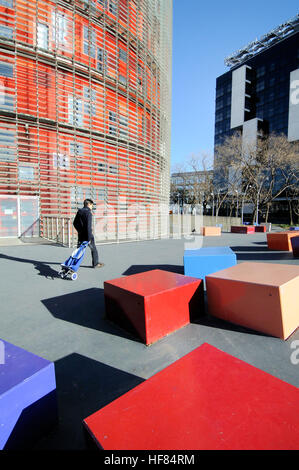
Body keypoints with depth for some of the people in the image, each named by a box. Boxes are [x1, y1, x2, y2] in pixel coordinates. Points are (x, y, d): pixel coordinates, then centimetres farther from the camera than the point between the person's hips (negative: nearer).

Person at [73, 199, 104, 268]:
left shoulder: (79, 212, 9)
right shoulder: (88, 213, -16)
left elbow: (74, 223, 17)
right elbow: (88, 226, -22)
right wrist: (89, 238, -21)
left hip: (80, 235, 7)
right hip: (87, 235, -7)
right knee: (93, 249, 9)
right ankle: (95, 264, 17)